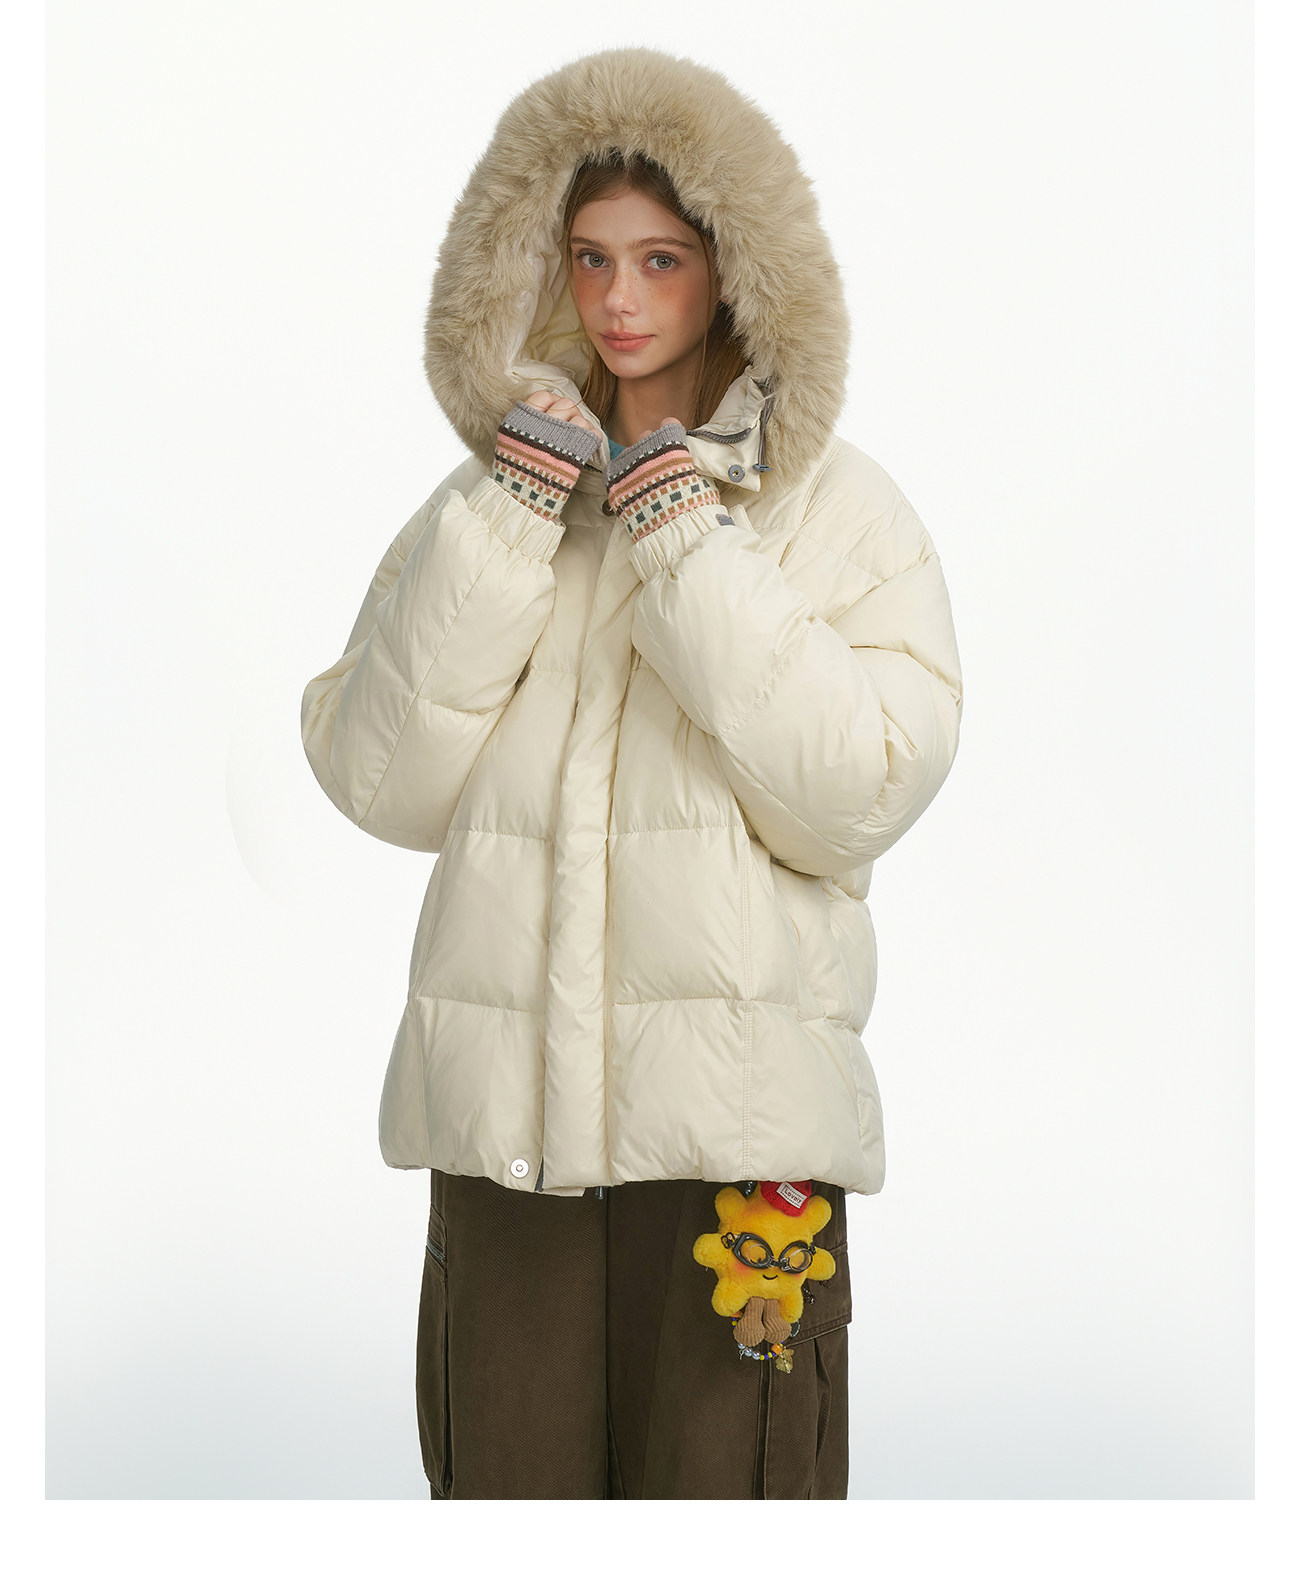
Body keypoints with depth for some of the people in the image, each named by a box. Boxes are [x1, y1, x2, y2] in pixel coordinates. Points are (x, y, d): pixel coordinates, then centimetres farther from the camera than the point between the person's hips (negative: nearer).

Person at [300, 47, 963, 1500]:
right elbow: (380, 783, 2)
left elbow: (857, 803, -7)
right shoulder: (496, 489, 12)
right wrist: (498, 532, -6)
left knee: (722, 1477, 1)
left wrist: (695, 555, -11)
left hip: (736, 1105, -2)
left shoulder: (841, 509, 4)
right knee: (506, 1478, 8)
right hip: (506, 1103, 3)